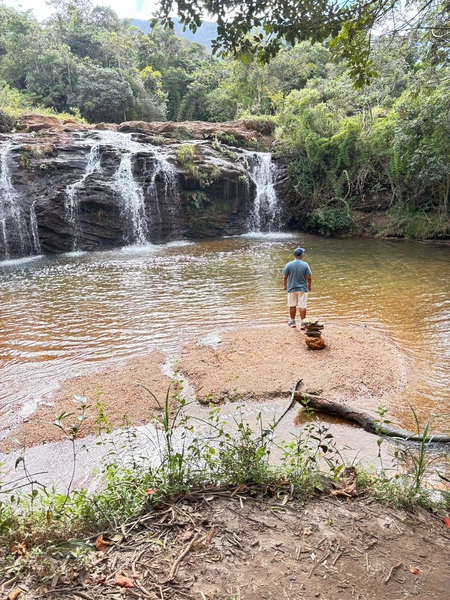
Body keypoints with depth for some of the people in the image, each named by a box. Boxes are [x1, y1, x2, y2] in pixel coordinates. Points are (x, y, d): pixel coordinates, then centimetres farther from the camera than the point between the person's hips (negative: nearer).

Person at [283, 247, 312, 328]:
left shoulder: (289, 265, -7)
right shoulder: (305, 265, -9)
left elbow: (285, 277, -2)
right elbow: (309, 278, -6)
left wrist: (285, 285, 13)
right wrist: (309, 286, 10)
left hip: (292, 288, 1)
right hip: (302, 288, -1)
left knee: (292, 306, 13)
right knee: (302, 306, 3)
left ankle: (292, 322, 24)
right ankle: (303, 323, 5)